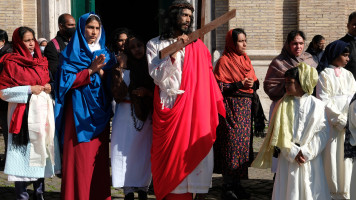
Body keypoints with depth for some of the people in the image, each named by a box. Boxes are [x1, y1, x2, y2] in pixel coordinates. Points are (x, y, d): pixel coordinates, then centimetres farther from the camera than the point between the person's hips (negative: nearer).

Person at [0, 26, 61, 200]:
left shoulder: (41, 61, 15)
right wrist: (29, 89, -13)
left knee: (41, 151, 8)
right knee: (24, 153, -6)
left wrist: (48, 87, 4)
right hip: (24, 113, -6)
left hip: (43, 111, 6)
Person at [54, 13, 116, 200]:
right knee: (79, 156, -7)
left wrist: (101, 70, -7)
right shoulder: (72, 53, 3)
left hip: (100, 110, 4)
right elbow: (67, 80, -7)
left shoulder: (105, 54, 16)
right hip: (79, 110, -4)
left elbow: (112, 83, 12)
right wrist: (91, 70, -15)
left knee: (99, 155, 1)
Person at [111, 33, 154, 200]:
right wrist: (118, 74, -16)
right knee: (126, 150, -4)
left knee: (145, 152, 0)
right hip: (127, 115, -1)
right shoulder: (123, 68, 3)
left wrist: (147, 92, -11)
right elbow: (117, 95, -6)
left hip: (146, 115, 1)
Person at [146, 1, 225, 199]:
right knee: (171, 154, 1)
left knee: (197, 152, -3)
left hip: (196, 108, 1)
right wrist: (174, 53, -14)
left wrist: (214, 106, 1)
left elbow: (207, 78, 8)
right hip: (169, 108, -1)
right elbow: (157, 77, -4)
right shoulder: (155, 45, 6)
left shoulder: (197, 45, 9)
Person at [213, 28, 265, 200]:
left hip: (246, 107, 7)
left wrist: (252, 84, -4)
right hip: (231, 107, -7)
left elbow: (255, 82, 18)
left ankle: (236, 184, 15)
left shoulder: (245, 60, 15)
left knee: (243, 142, 6)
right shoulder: (224, 61, -6)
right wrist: (240, 85, -19)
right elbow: (219, 87, -11)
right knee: (231, 143, -8)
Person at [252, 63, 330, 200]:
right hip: (288, 157, 1)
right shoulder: (283, 105, 3)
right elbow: (280, 133, -1)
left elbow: (323, 132, -5)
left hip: (311, 158, -1)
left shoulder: (318, 105, -1)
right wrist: (293, 152, -11)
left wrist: (306, 152, -12)